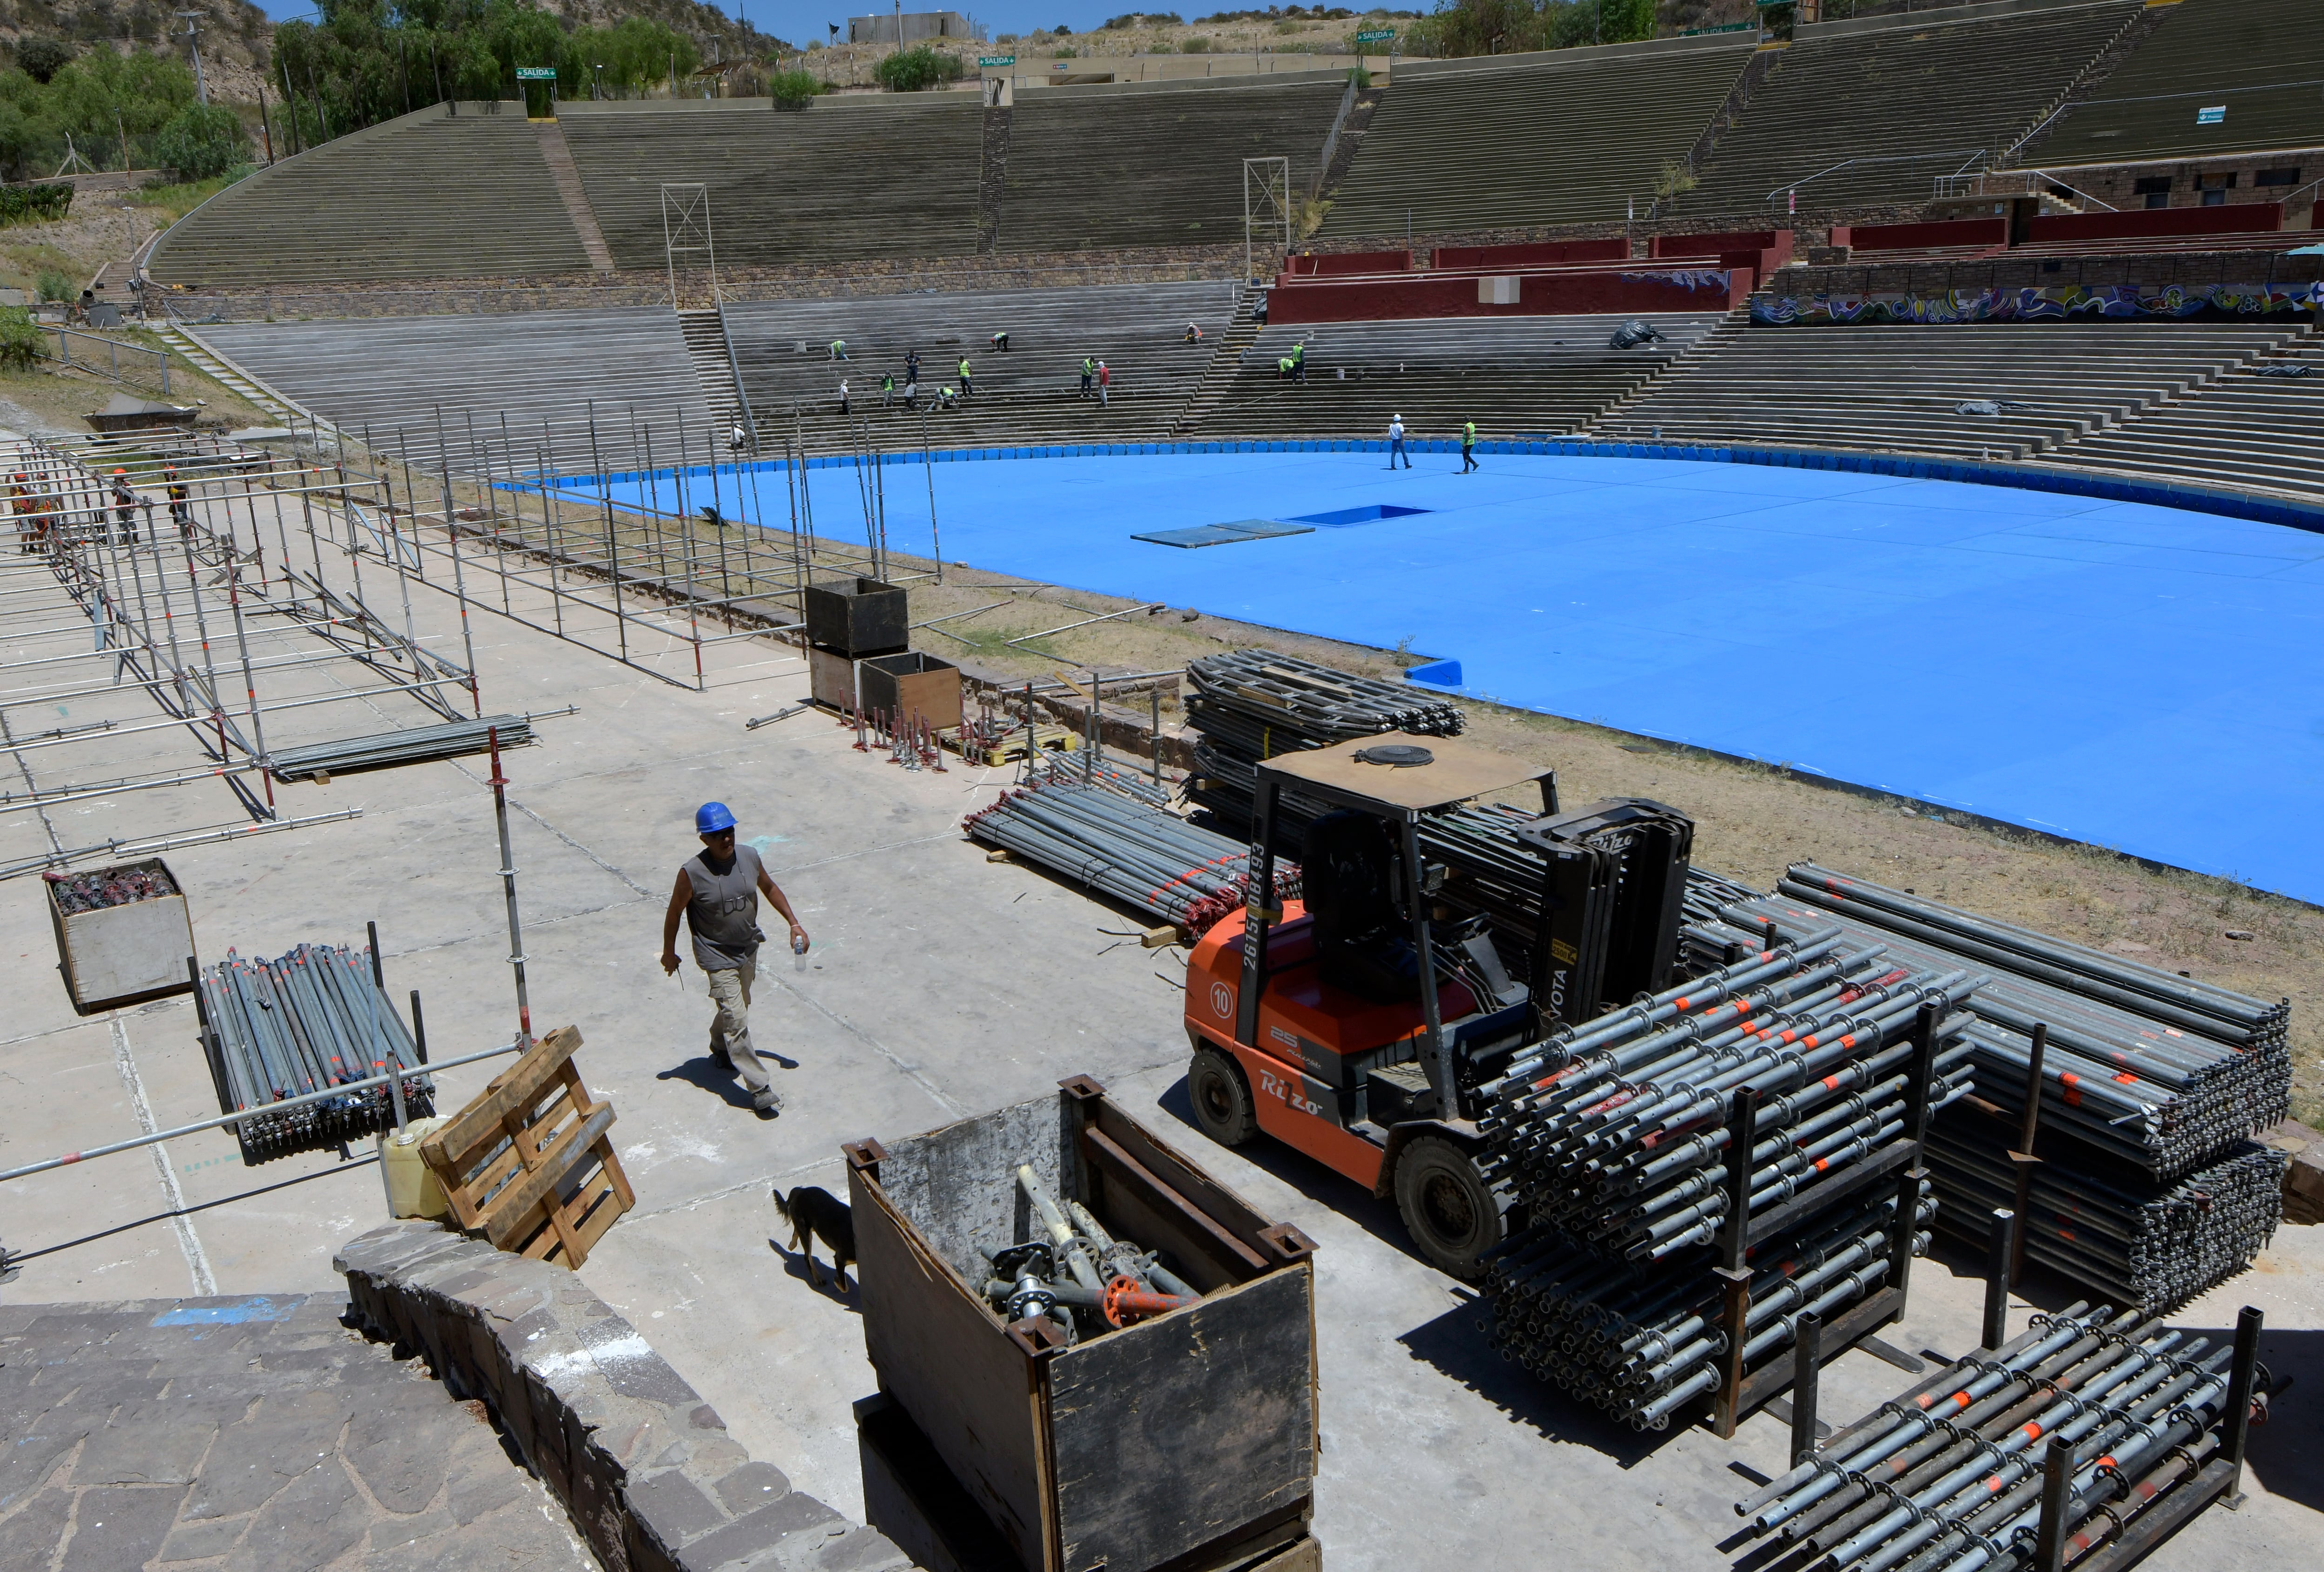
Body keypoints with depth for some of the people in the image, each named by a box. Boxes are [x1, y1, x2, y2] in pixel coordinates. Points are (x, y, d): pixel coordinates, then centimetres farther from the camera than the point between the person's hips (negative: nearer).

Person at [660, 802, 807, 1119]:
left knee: (738, 1007, 26)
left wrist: (794, 924, 7)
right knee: (737, 1022, -7)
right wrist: (669, 953, 1)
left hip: (748, 950, 6)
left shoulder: (749, 857, -11)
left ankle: (720, 1049, 56)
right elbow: (674, 912, -9)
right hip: (718, 958, -6)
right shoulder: (693, 874, -24)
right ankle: (761, 1090, 1)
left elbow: (769, 889, 8)